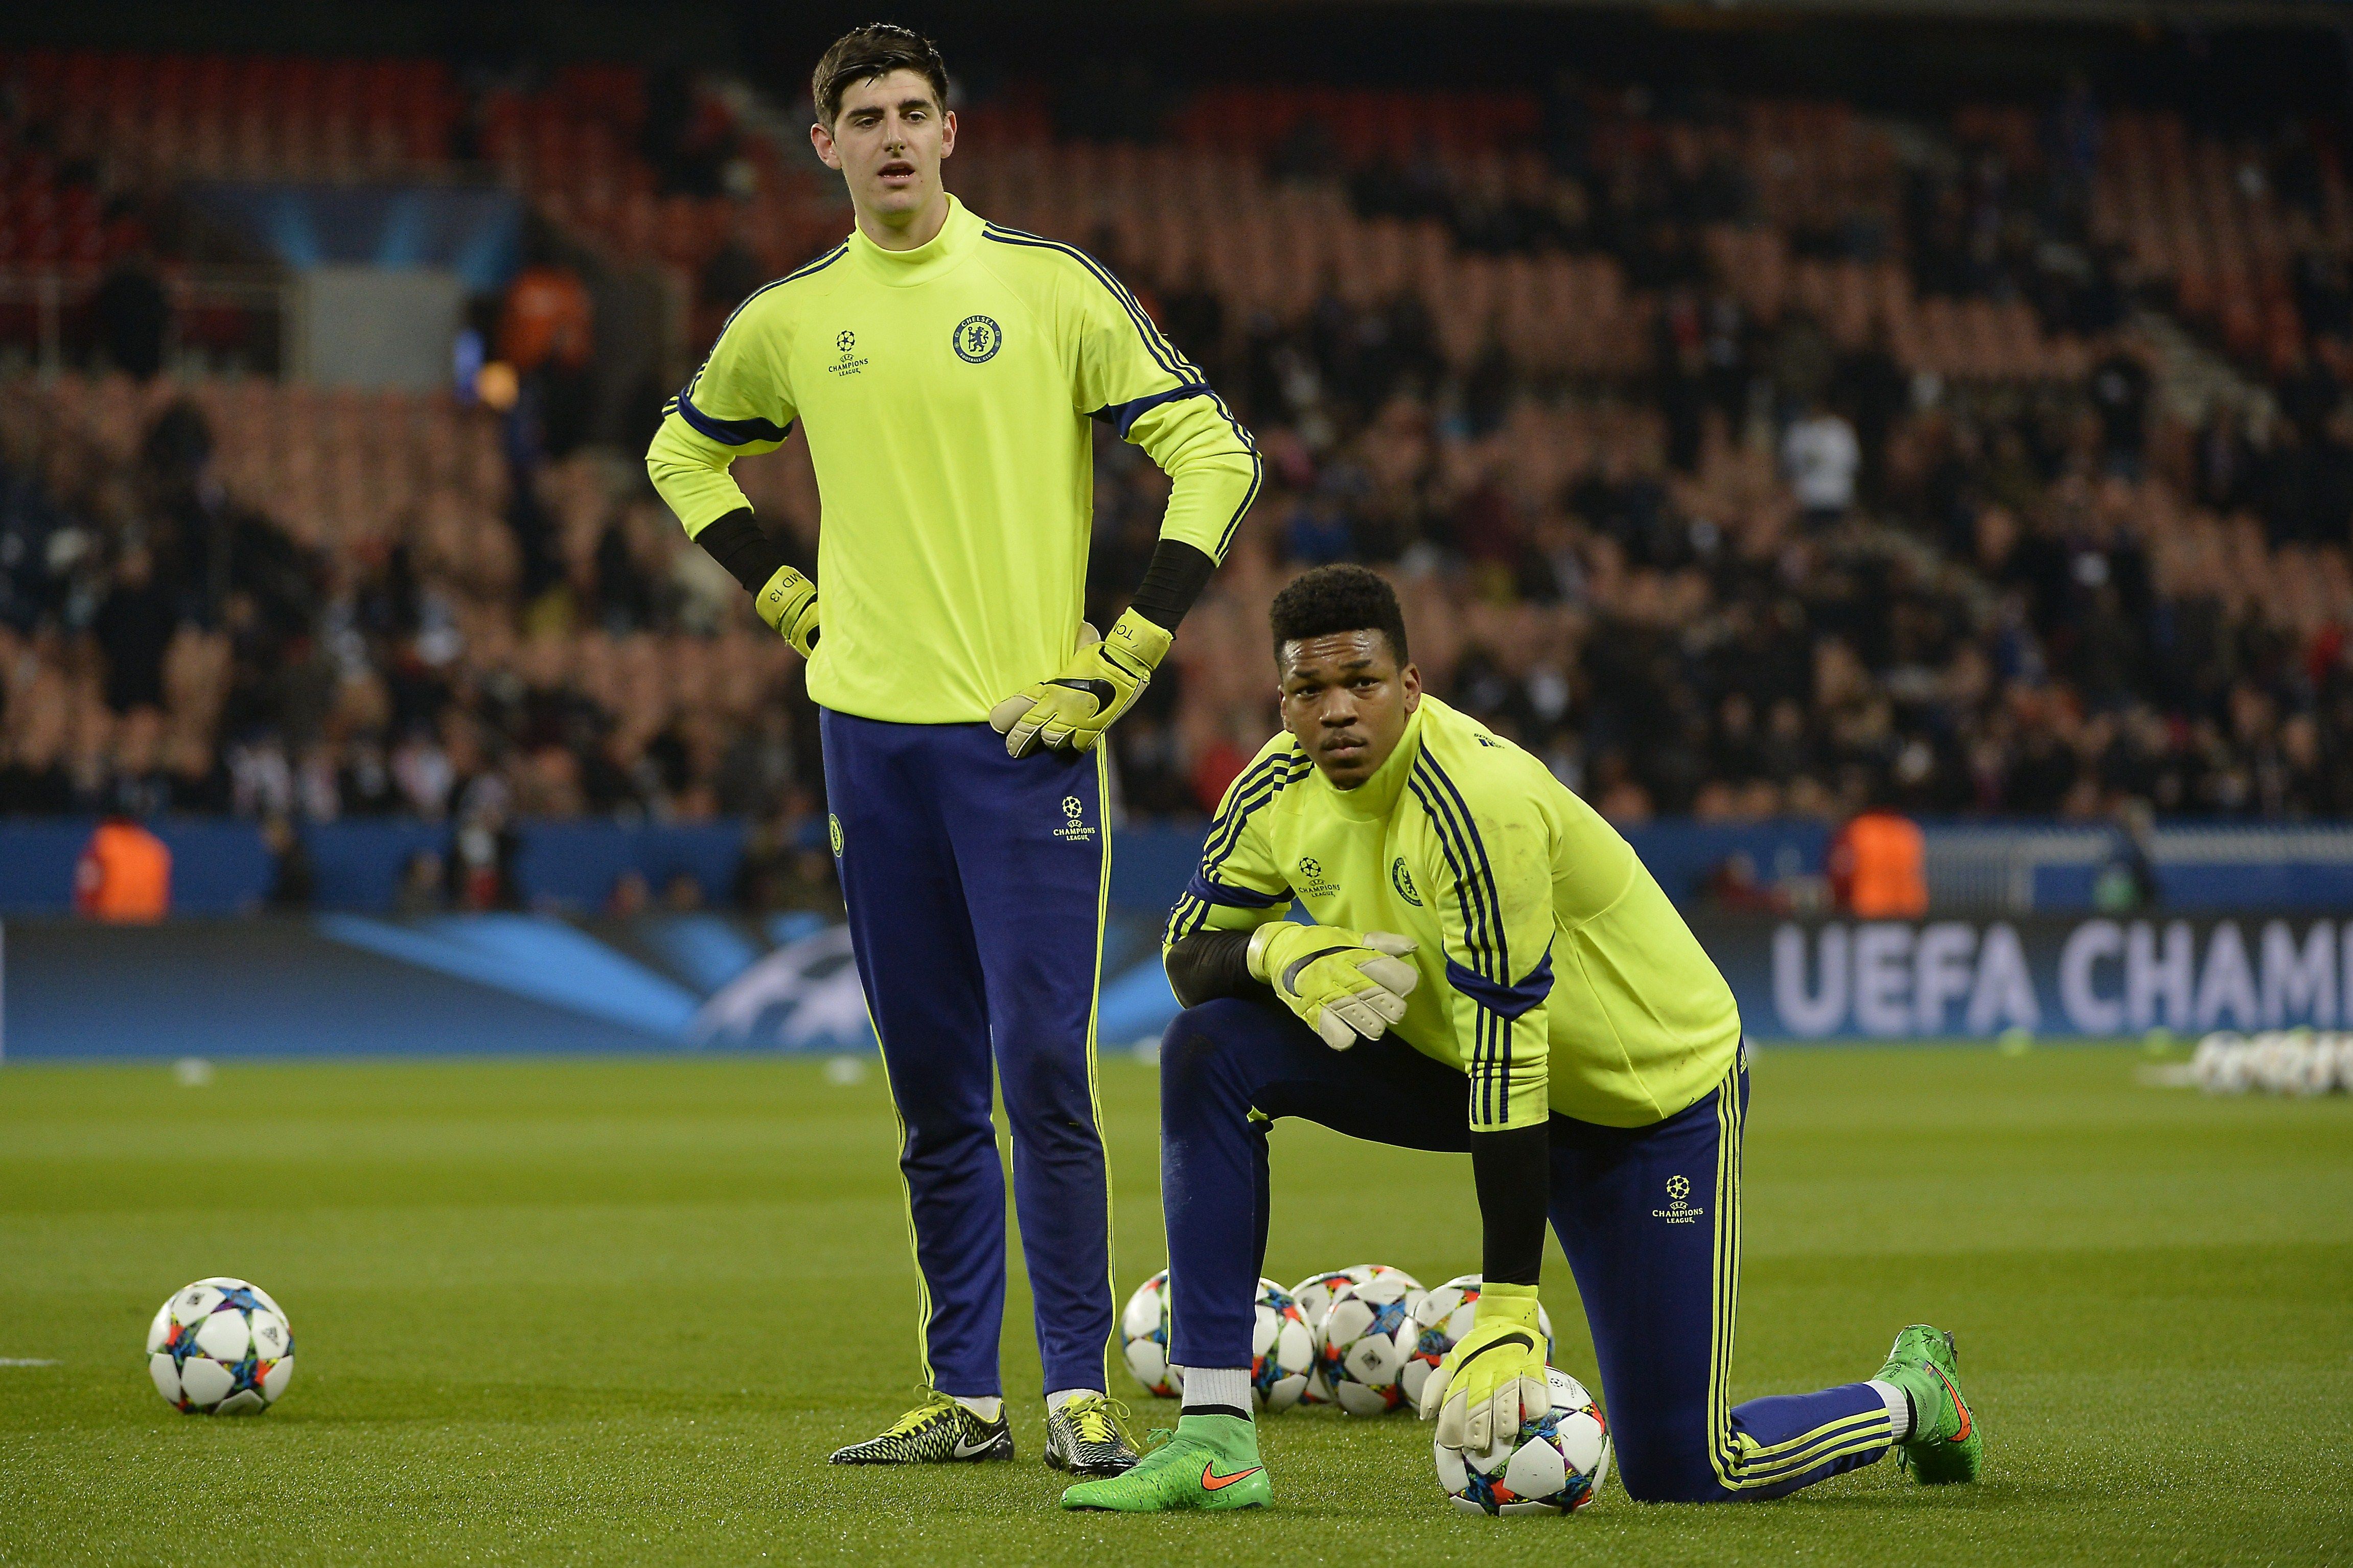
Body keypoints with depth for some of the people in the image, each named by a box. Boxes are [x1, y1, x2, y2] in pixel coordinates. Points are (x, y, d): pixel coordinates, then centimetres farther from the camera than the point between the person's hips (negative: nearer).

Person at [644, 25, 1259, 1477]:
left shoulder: (1048, 284, -2)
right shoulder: (790, 320, 8)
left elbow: (1215, 453, -2)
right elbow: (684, 455, 26)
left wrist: (1125, 658, -6)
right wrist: (788, 598, 11)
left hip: (1028, 732, -4)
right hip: (873, 733, 4)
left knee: (1045, 1071, -8)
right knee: (933, 1088, 8)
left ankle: (1079, 1387, -1)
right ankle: (965, 1394, 13)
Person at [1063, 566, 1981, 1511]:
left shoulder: (1480, 802, -33)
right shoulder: (1280, 788, -11)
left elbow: (1508, 1063, -33)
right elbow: (1188, 953, -1)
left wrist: (1507, 1318, -32)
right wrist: (1274, 951, -27)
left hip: (1656, 1096, -7)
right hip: (1452, 1061, 7)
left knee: (1681, 1474, -9)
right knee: (1211, 1050, -15)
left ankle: (1909, 1395, 25)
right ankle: (1216, 1441, -14)